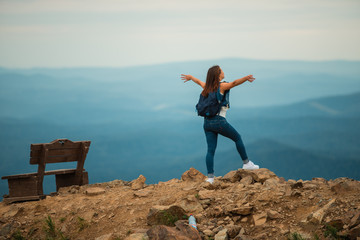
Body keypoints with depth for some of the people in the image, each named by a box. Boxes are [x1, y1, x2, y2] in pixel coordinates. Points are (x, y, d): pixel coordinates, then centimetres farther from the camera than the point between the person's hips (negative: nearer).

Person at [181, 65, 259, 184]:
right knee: (237, 138, 14)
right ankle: (246, 163, 21)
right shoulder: (222, 86, -6)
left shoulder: (207, 87, 13)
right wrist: (246, 78, -39)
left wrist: (190, 77, 53)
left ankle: (210, 177, -2)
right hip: (219, 121, -6)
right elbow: (234, 83, -25)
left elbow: (199, 81, 34)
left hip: (207, 122, 6)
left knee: (211, 150, 3)